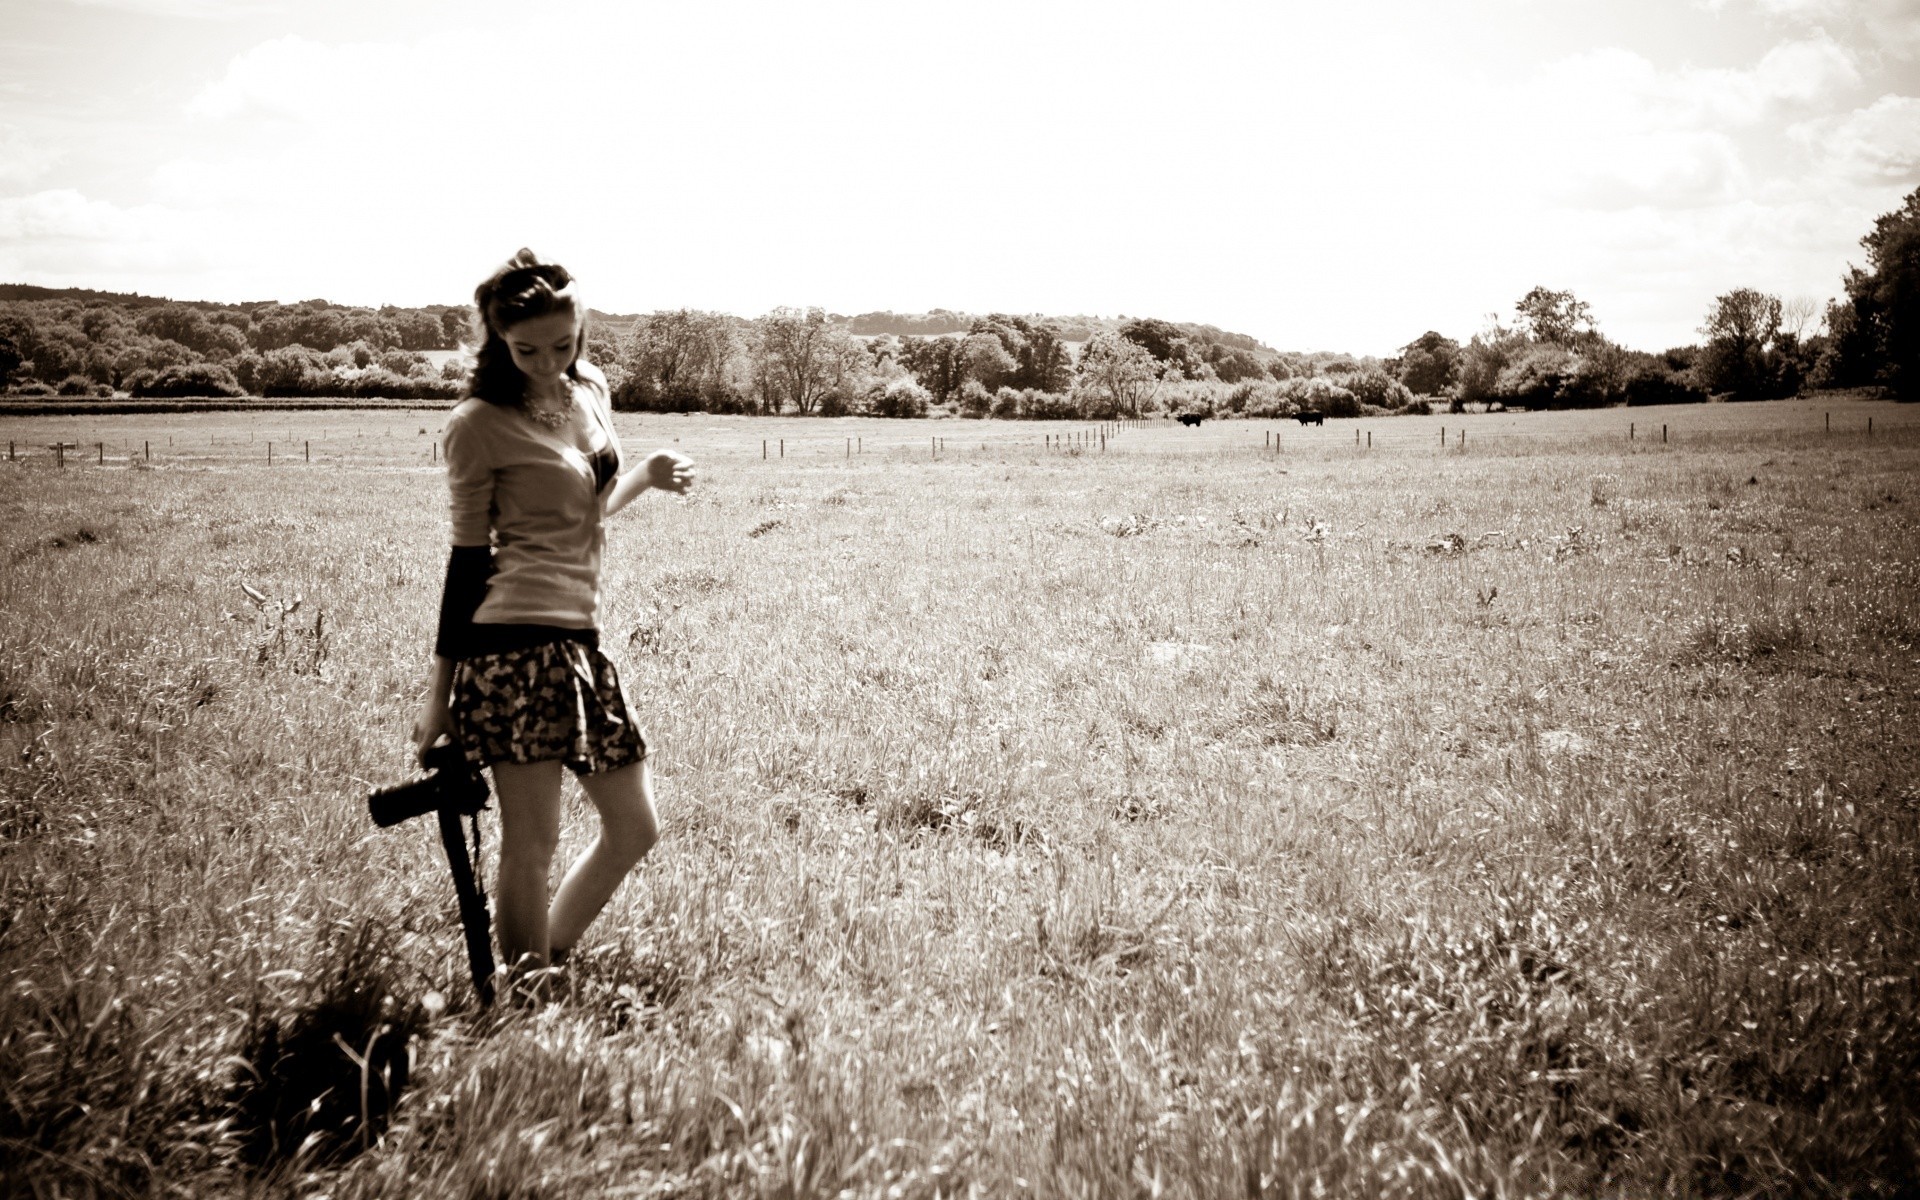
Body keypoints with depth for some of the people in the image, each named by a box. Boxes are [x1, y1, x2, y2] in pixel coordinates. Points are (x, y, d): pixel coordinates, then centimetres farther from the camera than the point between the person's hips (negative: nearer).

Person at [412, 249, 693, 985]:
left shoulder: (592, 392, 15)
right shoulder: (481, 425, -6)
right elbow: (468, 557, -4)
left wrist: (646, 478, 7)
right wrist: (439, 695, -4)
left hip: (578, 641, 8)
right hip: (513, 643, -8)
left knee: (635, 829, 11)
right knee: (531, 843, -5)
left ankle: (550, 971, 26)